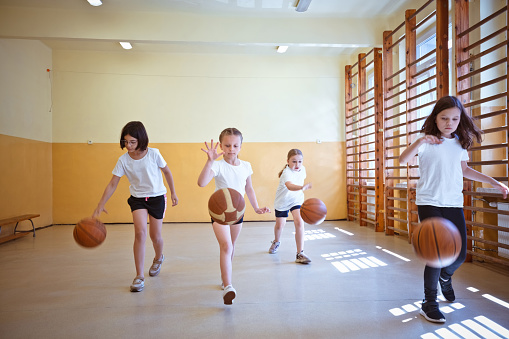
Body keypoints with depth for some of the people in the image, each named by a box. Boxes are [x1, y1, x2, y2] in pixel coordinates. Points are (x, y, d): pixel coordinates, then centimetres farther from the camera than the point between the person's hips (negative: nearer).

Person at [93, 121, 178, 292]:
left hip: (157, 197, -1)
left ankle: (158, 258, 42)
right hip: (137, 198, 1)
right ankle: (139, 276, -6)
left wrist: (173, 193, 4)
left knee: (155, 236, 6)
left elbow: (166, 171, 0)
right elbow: (112, 184, -8)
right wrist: (100, 204, -17)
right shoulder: (123, 160, -10)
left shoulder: (153, 153, -14)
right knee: (140, 232, -18)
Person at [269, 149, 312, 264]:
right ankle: (276, 242, 45)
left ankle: (300, 253, -13)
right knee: (280, 224, 9)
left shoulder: (302, 169, -10)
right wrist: (302, 187, -74)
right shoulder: (287, 173, -33)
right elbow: (289, 186, -56)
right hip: (282, 201, -3)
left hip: (296, 200, 3)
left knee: (299, 222, -18)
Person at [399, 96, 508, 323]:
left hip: (454, 204, 5)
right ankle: (429, 303, 12)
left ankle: (445, 277, 44)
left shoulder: (460, 142, 9)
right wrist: (420, 141, -35)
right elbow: (403, 160, -20)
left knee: (459, 255, 8)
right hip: (429, 203, -5)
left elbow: (464, 170, 22)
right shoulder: (427, 140, -6)